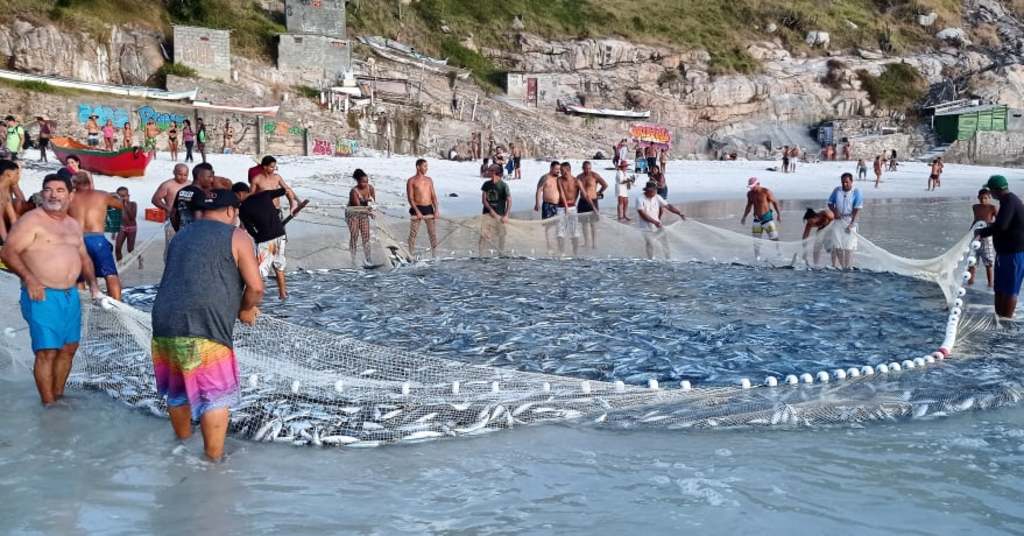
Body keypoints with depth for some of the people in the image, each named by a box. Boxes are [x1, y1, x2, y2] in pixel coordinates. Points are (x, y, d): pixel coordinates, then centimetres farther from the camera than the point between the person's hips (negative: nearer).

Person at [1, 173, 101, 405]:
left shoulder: (74, 225, 16)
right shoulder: (31, 220, -7)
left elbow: (84, 257, 26)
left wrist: (92, 282, 12)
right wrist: (29, 279, -23)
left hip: (70, 295, 8)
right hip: (43, 296, -7)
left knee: (69, 348, 13)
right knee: (47, 351, -9)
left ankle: (58, 395, 28)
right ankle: (48, 404, -1)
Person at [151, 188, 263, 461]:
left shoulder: (181, 236, 24)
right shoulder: (236, 236, 4)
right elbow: (256, 287, -4)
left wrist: (237, 305, 28)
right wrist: (245, 309, 16)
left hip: (165, 323, 7)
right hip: (204, 328, -7)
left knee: (178, 390, 22)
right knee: (216, 394, 3)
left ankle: (183, 446, 37)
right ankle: (214, 459, 4)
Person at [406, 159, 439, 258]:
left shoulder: (429, 180, 12)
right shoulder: (411, 181, -1)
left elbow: (433, 196, 11)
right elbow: (410, 198, -7)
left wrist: (436, 209, -1)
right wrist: (417, 211, -17)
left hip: (429, 208, 4)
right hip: (417, 209, -4)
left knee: (433, 233, 3)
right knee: (413, 233, 1)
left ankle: (434, 255, 11)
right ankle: (411, 255, 10)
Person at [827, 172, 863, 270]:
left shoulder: (856, 192, -5)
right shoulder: (837, 190, 5)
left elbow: (857, 209, -10)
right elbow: (830, 203, 12)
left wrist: (852, 223, -17)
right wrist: (834, 211, -9)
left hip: (849, 220, -3)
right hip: (838, 220, 3)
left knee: (849, 245, -3)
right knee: (836, 244, -1)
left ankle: (848, 267, 3)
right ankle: (836, 266, 5)